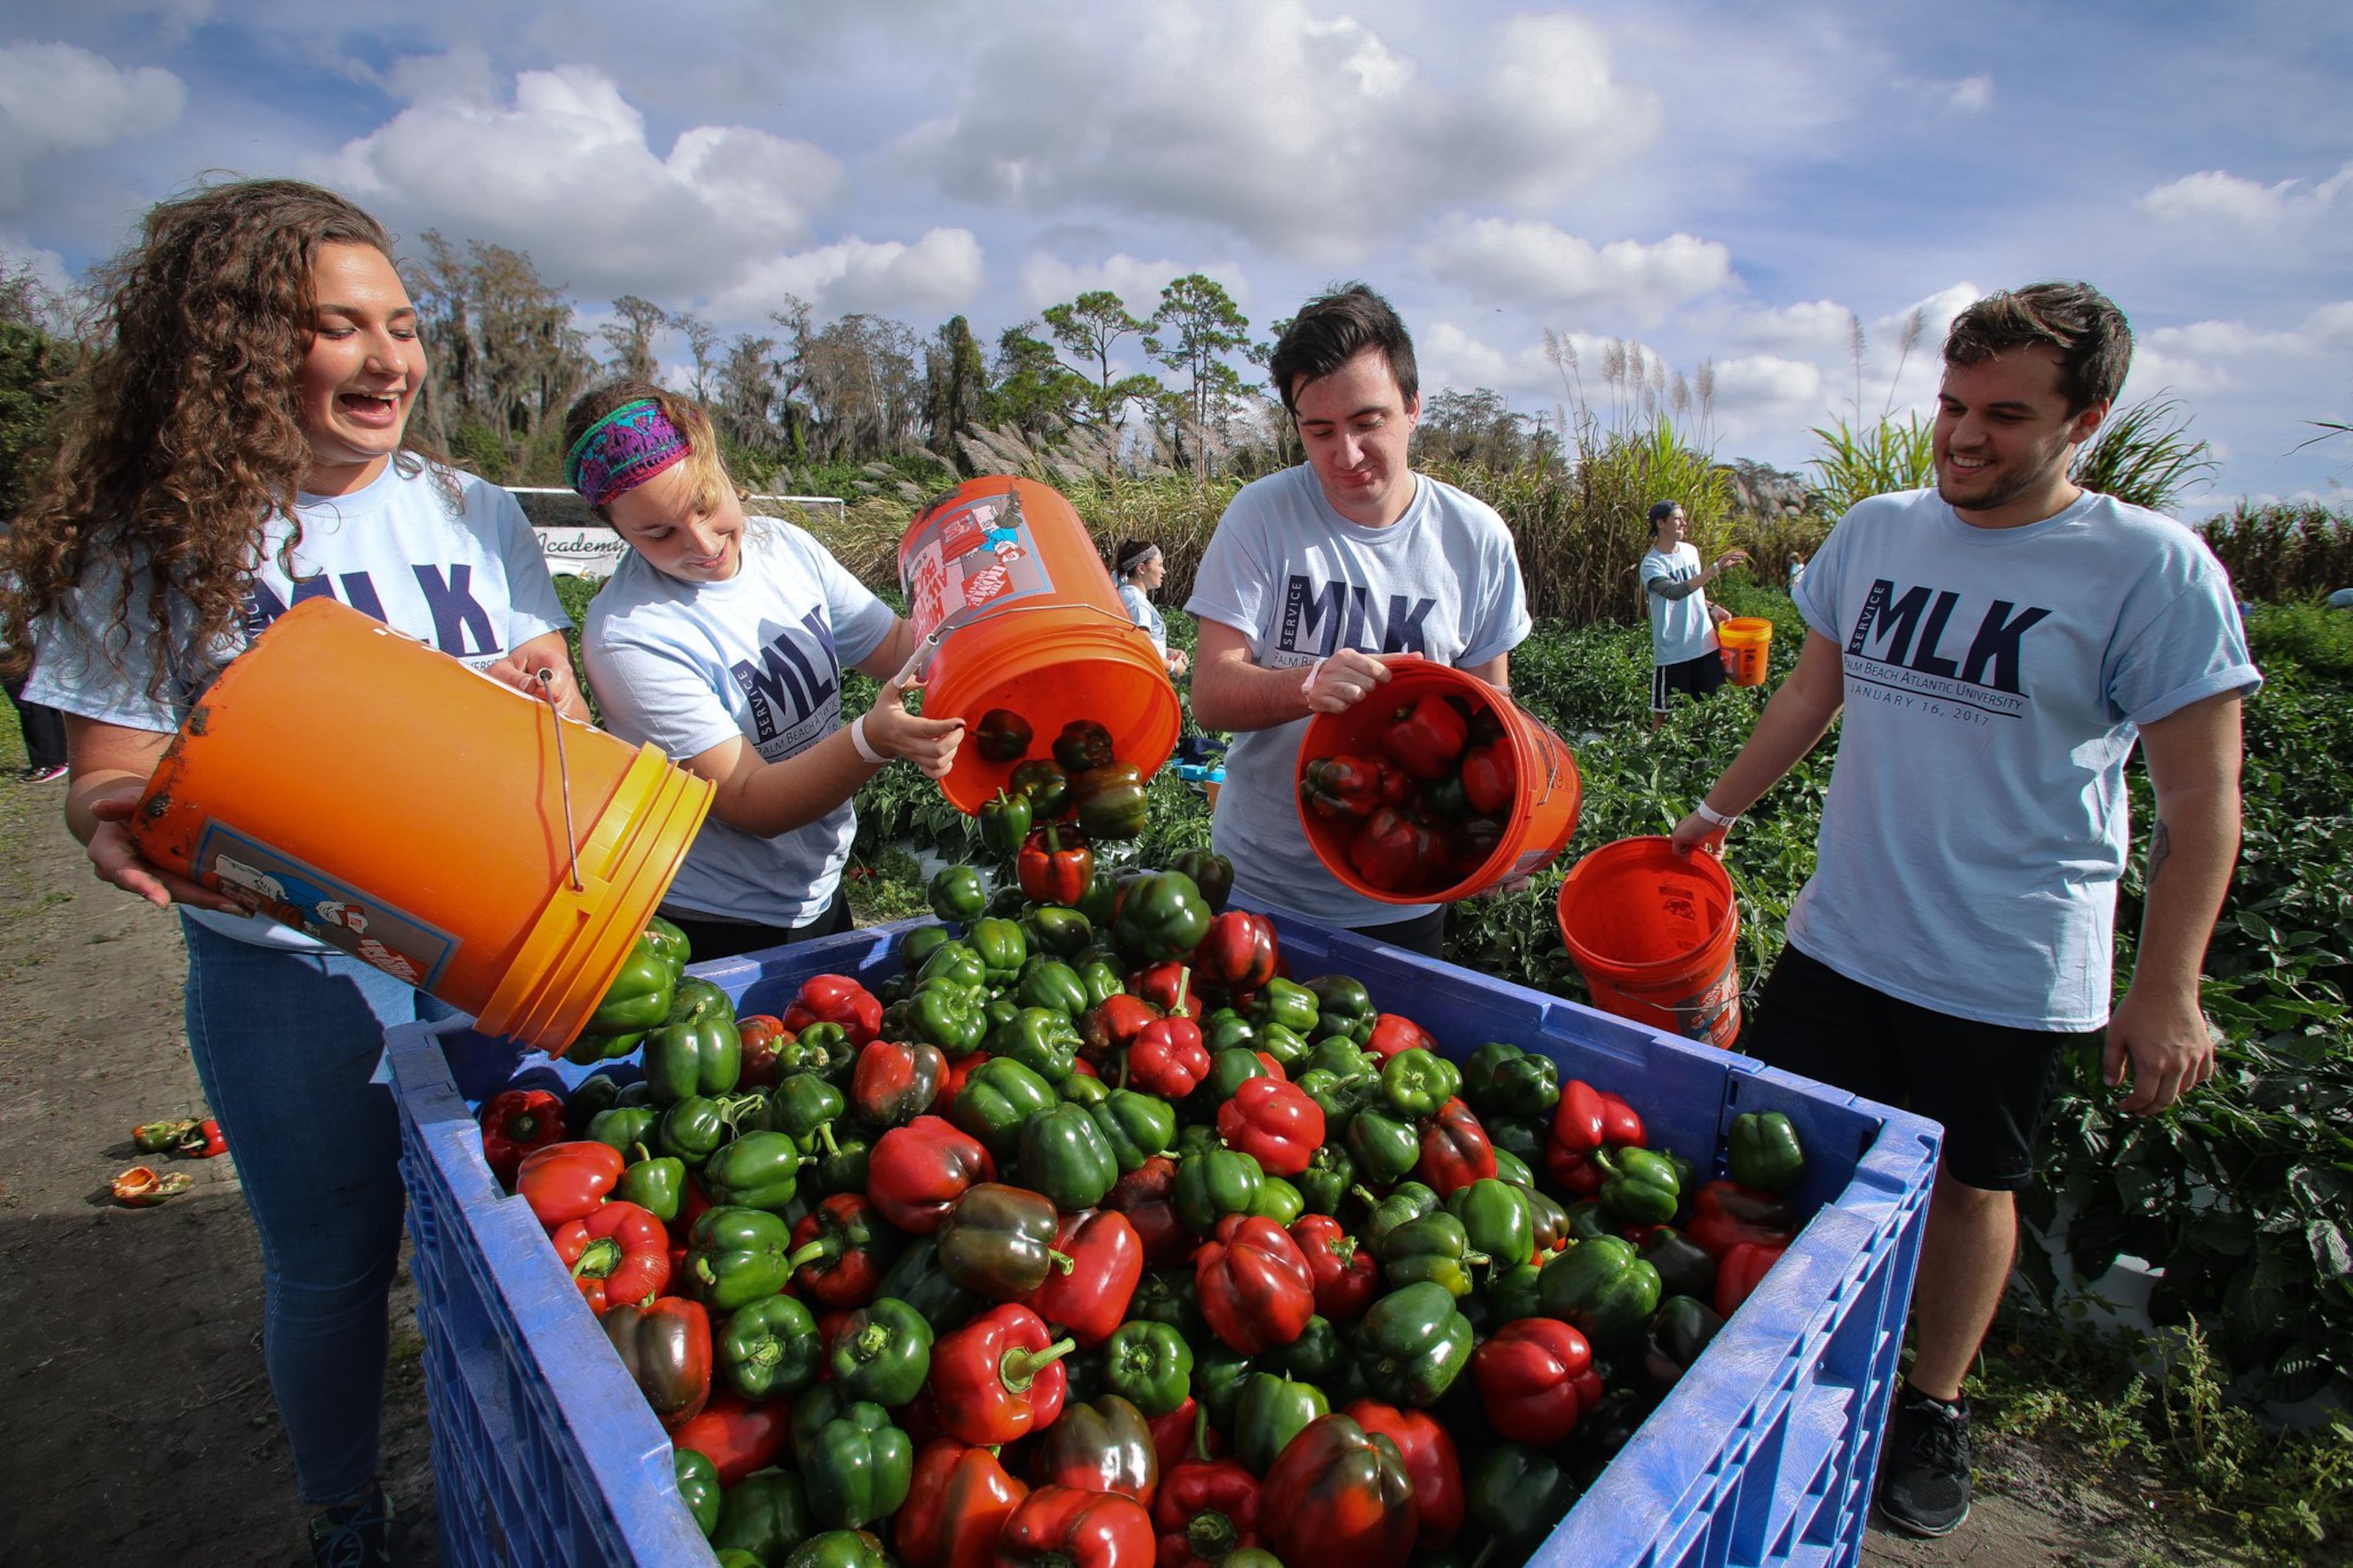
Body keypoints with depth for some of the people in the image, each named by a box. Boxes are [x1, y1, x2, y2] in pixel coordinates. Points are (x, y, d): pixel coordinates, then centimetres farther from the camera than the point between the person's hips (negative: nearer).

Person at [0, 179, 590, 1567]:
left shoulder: (470, 512, 1)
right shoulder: (154, 548, -7)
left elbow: (551, 699, 5)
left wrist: (545, 702, -18)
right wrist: (118, 826, -28)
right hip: (290, 975, -2)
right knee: (330, 1270, 16)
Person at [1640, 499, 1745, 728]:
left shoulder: (1691, 551, 9)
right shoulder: (1652, 564, -14)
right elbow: (1676, 592, -32)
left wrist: (1712, 607, 6)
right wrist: (1716, 568, -35)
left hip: (1705, 644, 7)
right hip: (1672, 652, -7)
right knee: (1664, 712, 2)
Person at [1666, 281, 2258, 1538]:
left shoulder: (2154, 572, -11)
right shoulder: (1876, 532, 3)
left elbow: (2200, 805, -9)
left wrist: (2166, 991, -11)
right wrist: (1719, 809, 15)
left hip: (2014, 973, -4)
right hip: (1839, 935, 4)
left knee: (1970, 1184, 14)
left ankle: (1934, 1408, 37)